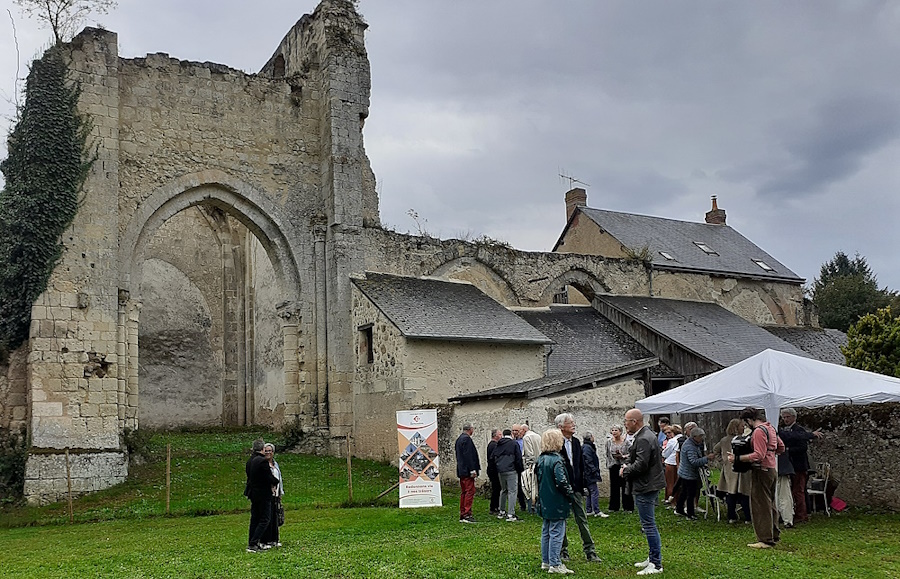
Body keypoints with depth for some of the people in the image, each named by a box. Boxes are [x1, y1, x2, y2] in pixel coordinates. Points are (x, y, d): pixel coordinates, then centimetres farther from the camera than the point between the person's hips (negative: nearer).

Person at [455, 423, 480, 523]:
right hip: (467, 471, -10)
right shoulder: (467, 439, -14)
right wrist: (472, 469, -19)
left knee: (464, 492, 12)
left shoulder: (459, 439, 17)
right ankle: (467, 515, -10)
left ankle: (462, 515, 14)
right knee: (470, 491, -8)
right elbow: (468, 456, -20)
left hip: (461, 471, 10)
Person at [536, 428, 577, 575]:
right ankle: (555, 564, 0)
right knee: (556, 533, -3)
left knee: (546, 532, 15)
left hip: (545, 503, 9)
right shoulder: (556, 460, -19)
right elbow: (562, 482, -22)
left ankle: (546, 562, 22)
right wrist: (571, 495, -9)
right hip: (557, 504, -9)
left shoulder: (541, 459, 7)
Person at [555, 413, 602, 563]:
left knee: (582, 519, 6)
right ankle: (563, 551, 18)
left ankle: (589, 551, 10)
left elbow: (580, 465, 14)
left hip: (576, 488, 6)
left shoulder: (576, 441, 10)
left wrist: (582, 485, 10)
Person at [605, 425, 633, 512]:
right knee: (614, 486, 8)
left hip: (624, 465, -3)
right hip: (613, 466, 3)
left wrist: (623, 456, -20)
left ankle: (628, 507, 8)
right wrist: (608, 465, 14)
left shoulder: (625, 441, -7)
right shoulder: (609, 441, 4)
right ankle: (614, 506, 18)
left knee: (625, 486, -1)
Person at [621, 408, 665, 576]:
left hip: (645, 487, -11)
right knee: (648, 524, 19)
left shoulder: (643, 439, -21)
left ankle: (656, 565, 0)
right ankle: (653, 558, 29)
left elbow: (640, 465, -27)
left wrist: (625, 471, -9)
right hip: (650, 485, 11)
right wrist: (628, 466, 7)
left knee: (649, 525, -5)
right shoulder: (647, 434, 13)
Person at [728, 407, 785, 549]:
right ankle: (774, 536, 26)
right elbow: (781, 447, 22)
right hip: (772, 469, 10)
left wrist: (737, 458, -25)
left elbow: (758, 455, -25)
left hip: (761, 471, -10)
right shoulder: (771, 428, 12)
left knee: (760, 506, -4)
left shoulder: (759, 431, -18)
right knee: (770, 504, 18)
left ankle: (765, 540, -1)